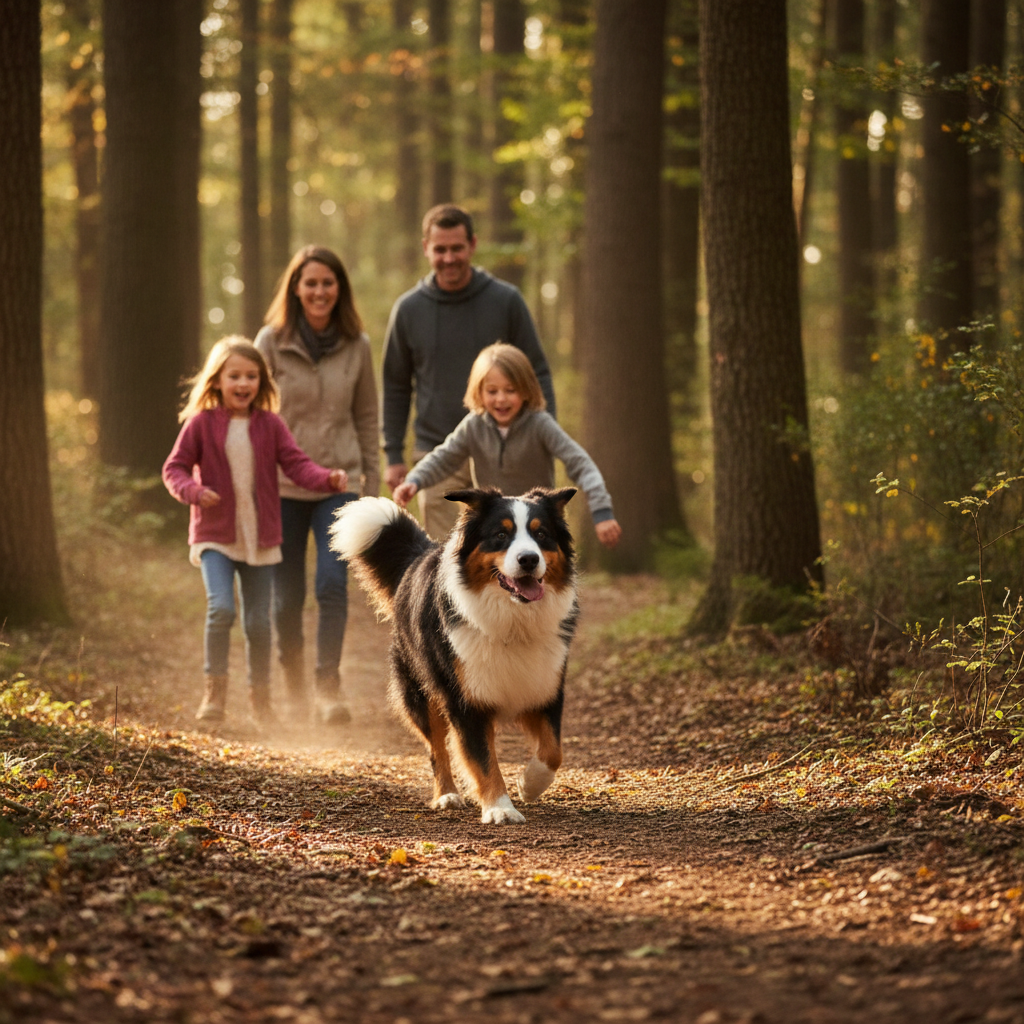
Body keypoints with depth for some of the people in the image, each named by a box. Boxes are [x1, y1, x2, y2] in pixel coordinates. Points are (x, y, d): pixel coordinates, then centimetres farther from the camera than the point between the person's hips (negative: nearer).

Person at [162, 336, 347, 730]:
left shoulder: (270, 425, 2)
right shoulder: (201, 423, -4)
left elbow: (295, 463, -4)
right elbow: (174, 468, 0)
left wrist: (327, 478, -23)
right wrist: (193, 491, -20)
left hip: (260, 535, 3)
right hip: (215, 534, -3)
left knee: (258, 621, 8)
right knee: (221, 608, -22)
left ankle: (260, 697, 24)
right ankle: (214, 690, -8)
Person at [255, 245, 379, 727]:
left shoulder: (356, 345, 3)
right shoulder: (272, 341, -3)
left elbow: (367, 417, 10)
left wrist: (372, 483, 9)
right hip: (283, 484, 0)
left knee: (333, 583, -17)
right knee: (287, 595, 5)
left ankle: (328, 688, -15)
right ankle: (294, 688, 21)